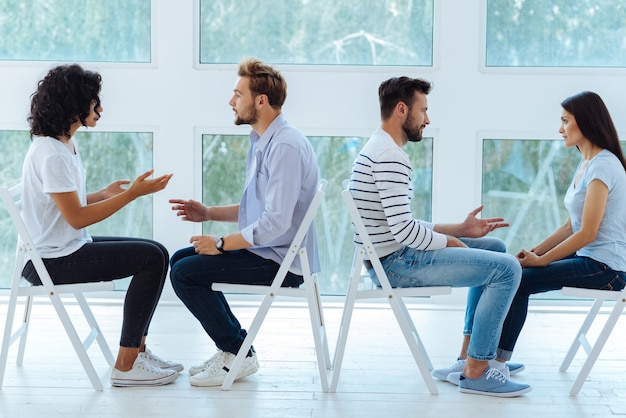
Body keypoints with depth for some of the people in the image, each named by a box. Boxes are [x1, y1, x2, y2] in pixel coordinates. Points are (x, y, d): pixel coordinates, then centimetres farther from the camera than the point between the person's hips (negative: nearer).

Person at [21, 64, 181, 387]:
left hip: (67, 249, 10)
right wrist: (133, 193, -19)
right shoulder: (51, 154, -20)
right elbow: (76, 217, -21)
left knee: (153, 254, 10)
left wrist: (105, 194, 3)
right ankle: (125, 366, -11)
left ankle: (137, 349, 12)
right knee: (152, 257, -15)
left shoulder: (64, 144, 12)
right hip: (54, 261, -10)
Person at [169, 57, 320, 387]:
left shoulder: (285, 147, -22)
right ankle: (233, 348, 14)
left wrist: (221, 244, -17)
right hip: (265, 250, 11)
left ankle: (238, 354, 0)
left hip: (282, 261, -11)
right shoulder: (263, 142, 13)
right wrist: (209, 213, 9)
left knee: (184, 273, -14)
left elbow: (275, 222, -28)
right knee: (181, 258, 15)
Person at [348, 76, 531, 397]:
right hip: (395, 264, -11)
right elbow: (404, 229, -25)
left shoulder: (378, 151, 17)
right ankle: (475, 372, -8)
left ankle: (478, 350, 23)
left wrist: (460, 229, 10)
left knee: (495, 248, 21)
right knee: (507, 268, -15)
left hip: (390, 256, 11)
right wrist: (451, 242, -8)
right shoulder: (391, 157, -18)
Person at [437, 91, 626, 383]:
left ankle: (498, 361, -5)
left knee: (518, 280, -16)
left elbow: (587, 233, -20)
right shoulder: (585, 164, 16)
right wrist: (536, 251, 3)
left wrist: (542, 260, -13)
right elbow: (571, 226, 15)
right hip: (587, 258, 9)